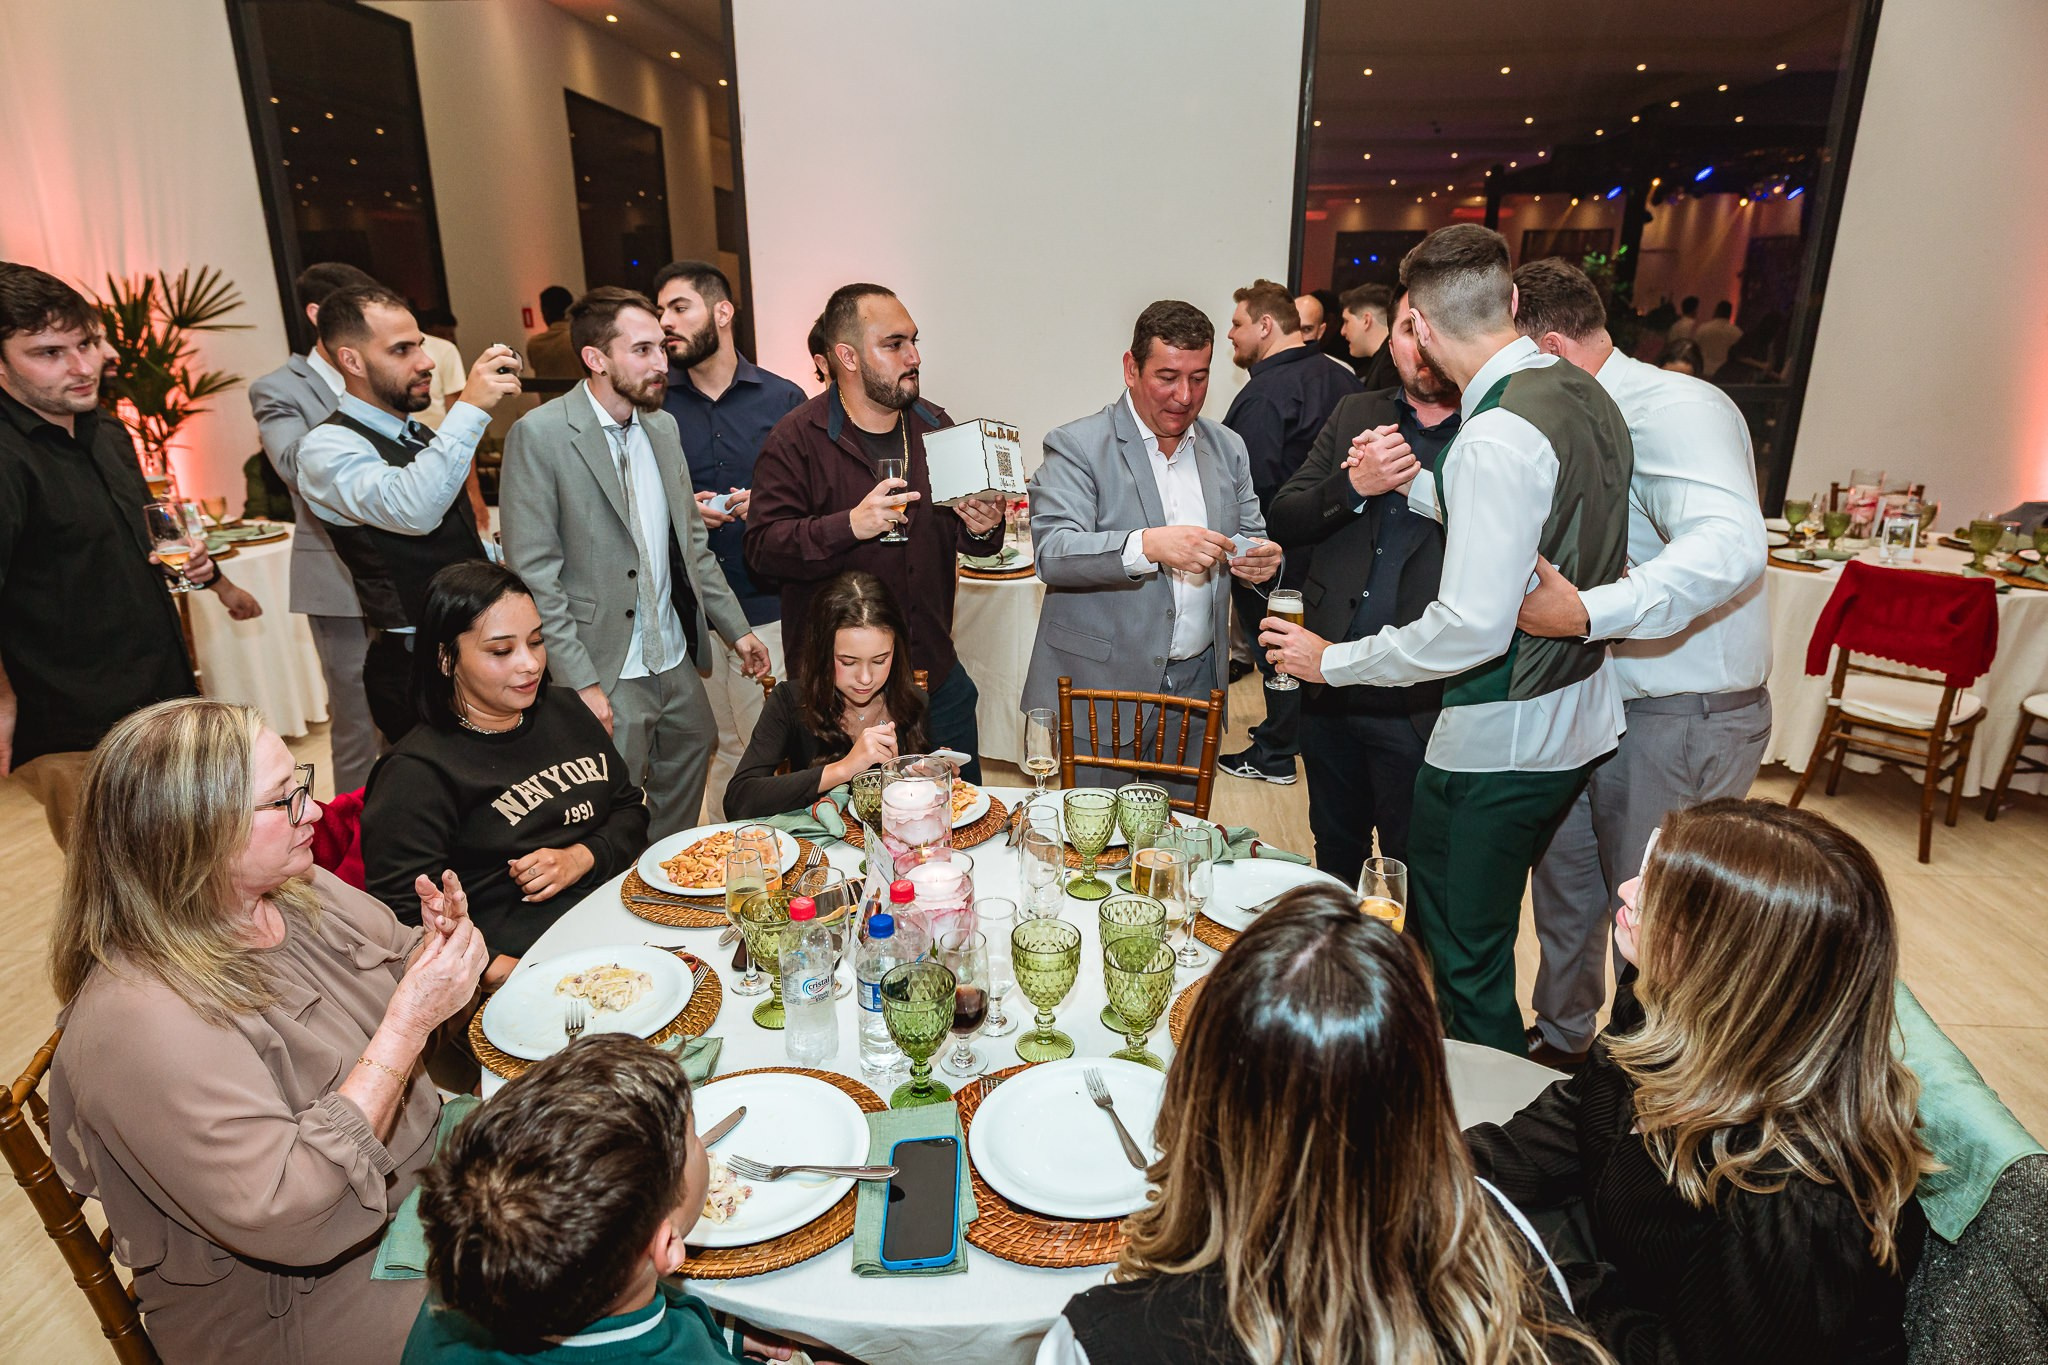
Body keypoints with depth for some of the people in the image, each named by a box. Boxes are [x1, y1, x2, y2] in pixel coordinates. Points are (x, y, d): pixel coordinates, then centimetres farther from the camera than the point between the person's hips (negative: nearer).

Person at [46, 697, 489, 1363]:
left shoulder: (298, 888, -4)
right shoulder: (138, 1020, -27)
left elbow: (396, 971, 11)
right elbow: (290, 1219, -30)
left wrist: (437, 945, -13)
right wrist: (410, 1021, -32)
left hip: (425, 1168, 7)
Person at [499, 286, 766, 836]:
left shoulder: (663, 426, 9)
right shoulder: (538, 435, -13)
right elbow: (534, 574, -14)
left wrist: (736, 627, 11)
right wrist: (581, 682, -18)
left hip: (676, 662, 7)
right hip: (609, 673, -6)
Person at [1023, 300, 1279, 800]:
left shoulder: (1228, 448, 10)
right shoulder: (1076, 445, -7)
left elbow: (1251, 537, 16)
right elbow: (1052, 552, -18)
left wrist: (1263, 560, -9)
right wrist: (1147, 545, -34)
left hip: (1195, 684, 5)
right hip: (1099, 686, -4)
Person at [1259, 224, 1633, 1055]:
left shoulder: (1495, 438, -24)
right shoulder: (1587, 395, 6)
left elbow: (1473, 627, -27)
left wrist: (1332, 660, -17)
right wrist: (1416, 486, 9)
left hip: (1499, 743, -10)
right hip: (1579, 721, 10)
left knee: (1465, 962, 8)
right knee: (1475, 939, 25)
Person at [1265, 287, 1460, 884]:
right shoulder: (1354, 415, 9)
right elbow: (1281, 522, 2)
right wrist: (1352, 487, -14)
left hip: (1418, 701, -4)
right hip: (1331, 687, 4)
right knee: (1336, 855, 23)